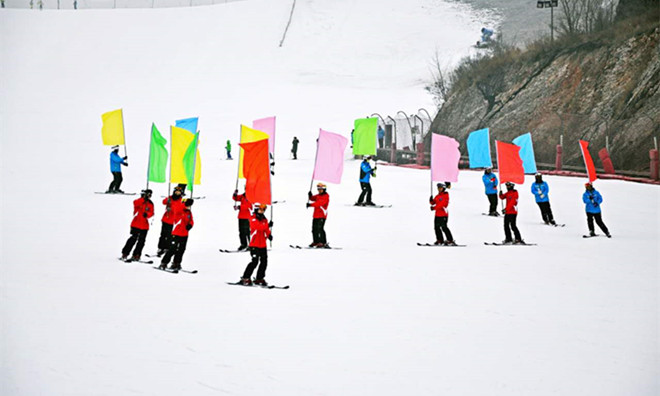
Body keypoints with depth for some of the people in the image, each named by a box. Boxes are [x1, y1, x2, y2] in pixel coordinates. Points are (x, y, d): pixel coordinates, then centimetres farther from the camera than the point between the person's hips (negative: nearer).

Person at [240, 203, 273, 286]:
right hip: (254, 245, -7)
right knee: (255, 261, -13)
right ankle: (245, 278, -5)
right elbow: (259, 227, -23)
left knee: (264, 262, 6)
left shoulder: (264, 220, 13)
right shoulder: (253, 219, -9)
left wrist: (269, 235, -6)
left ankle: (259, 279, 18)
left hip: (263, 245, 7)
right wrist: (268, 225, -31)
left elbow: (266, 230, 12)